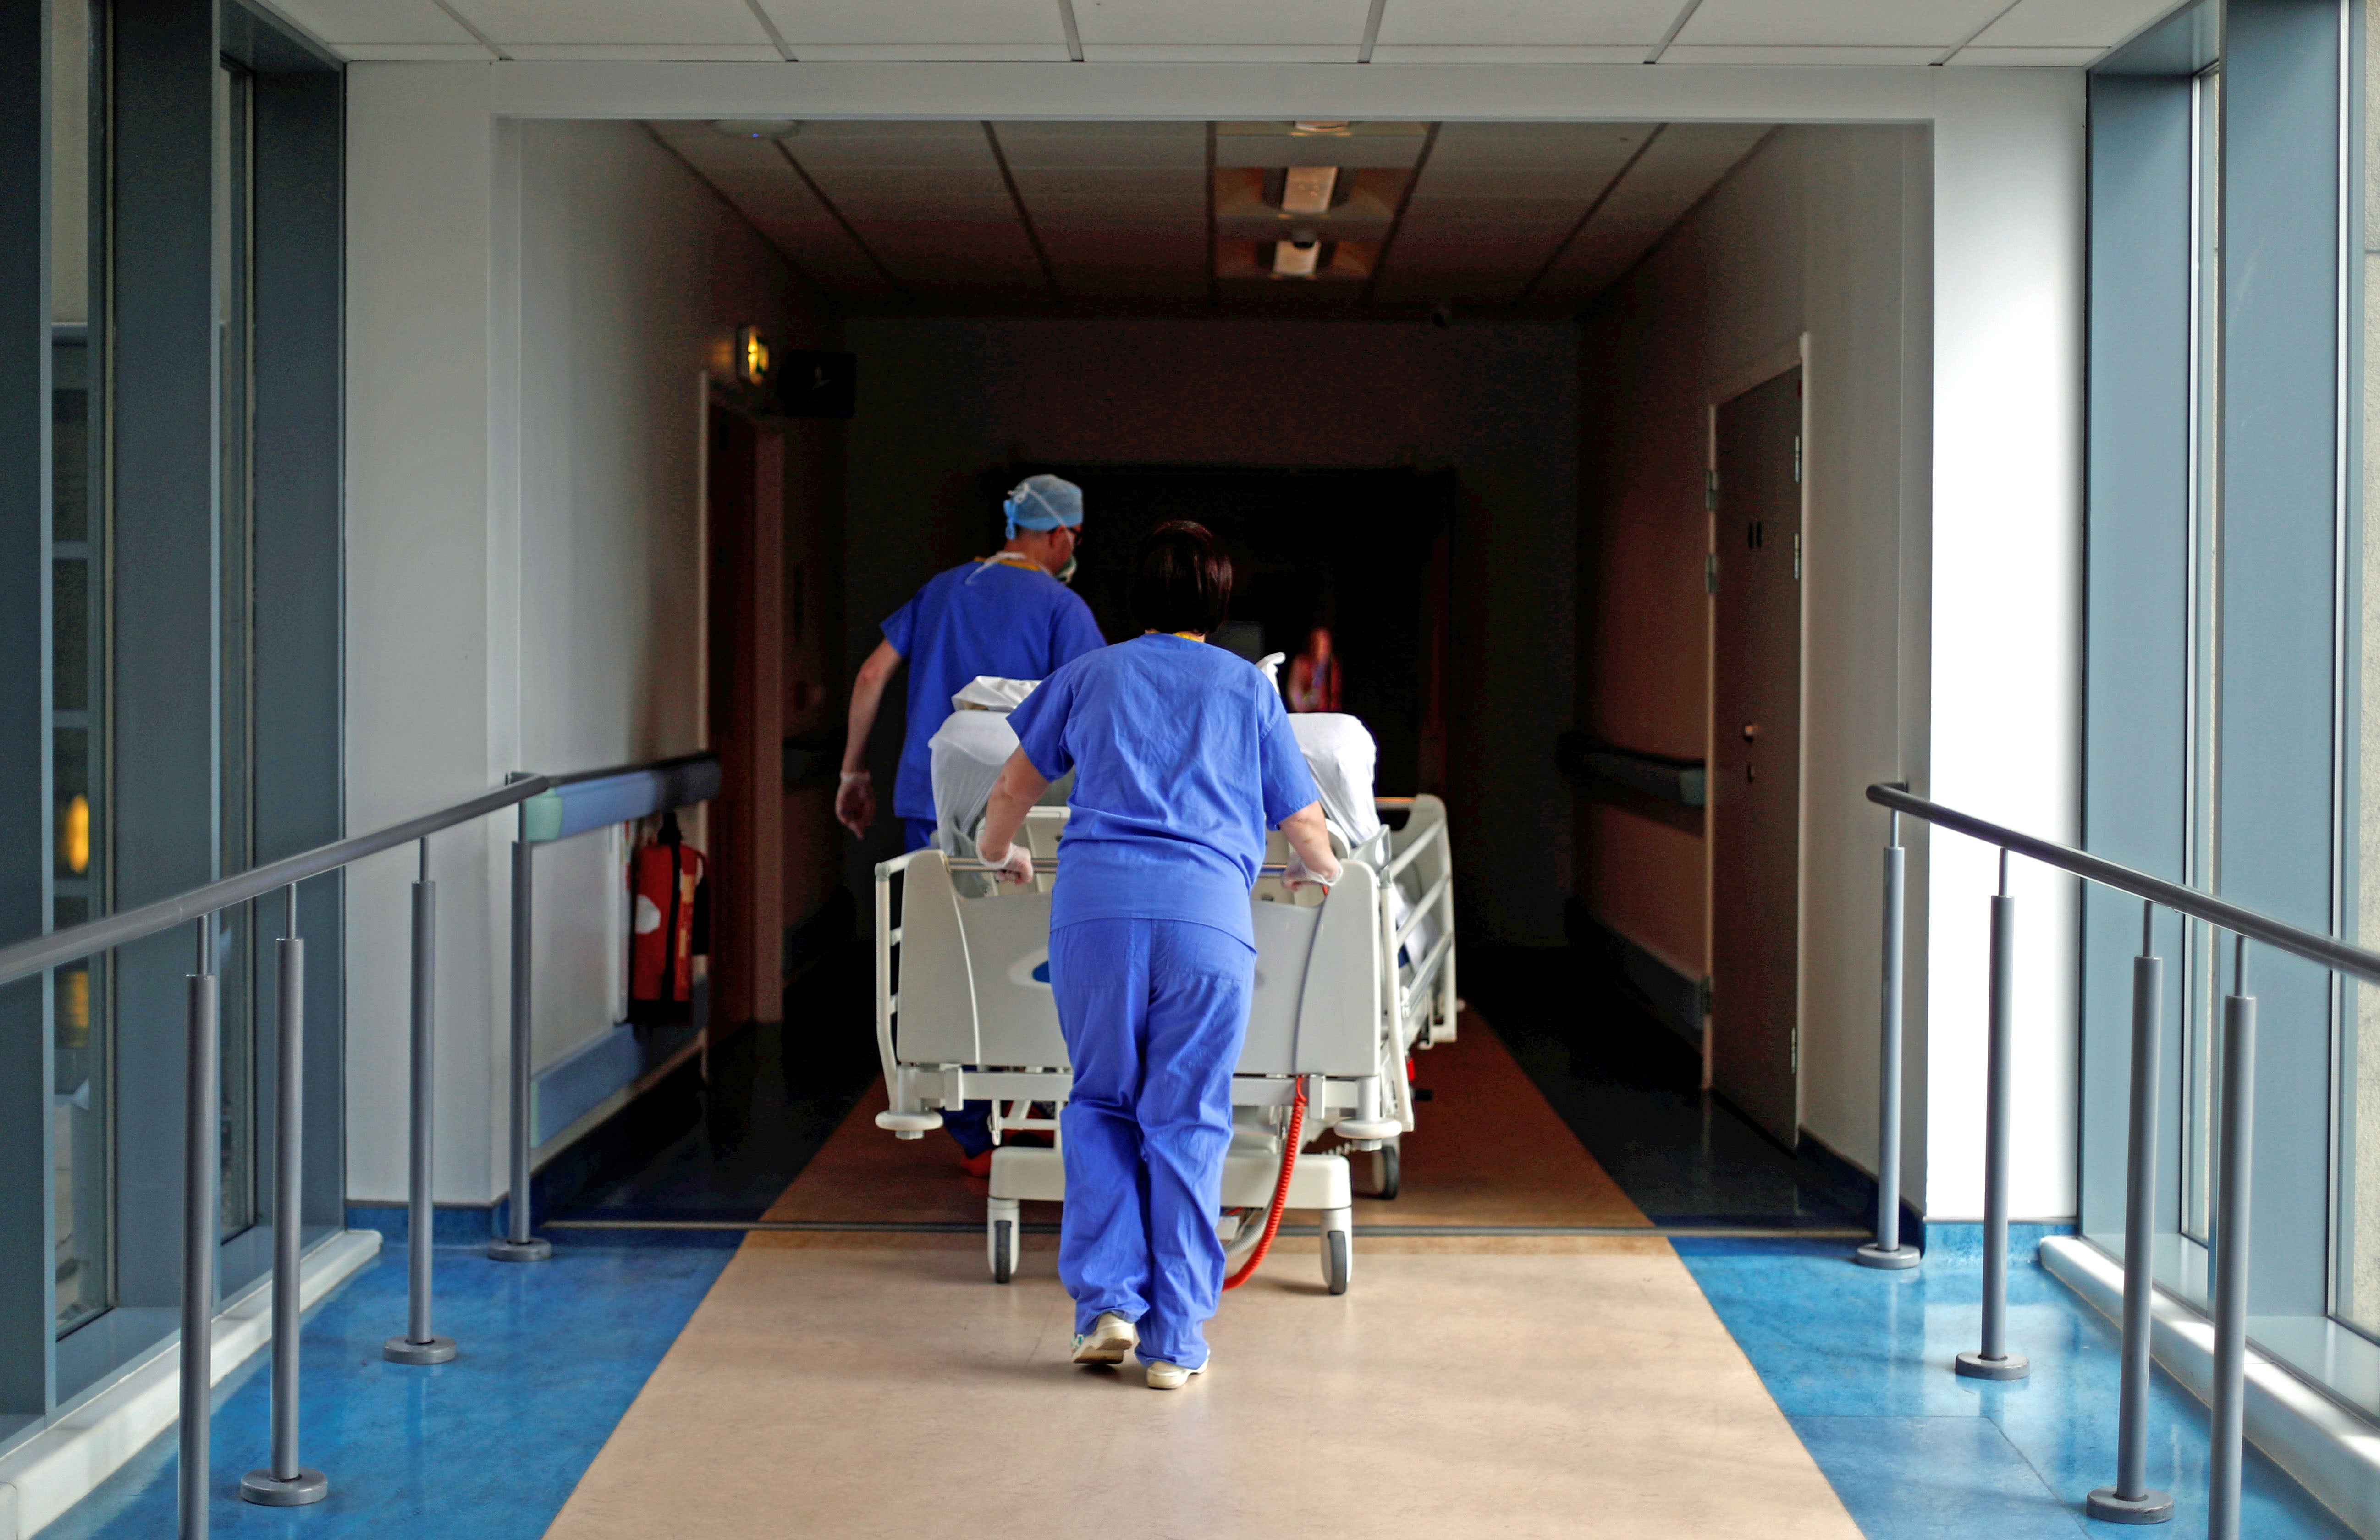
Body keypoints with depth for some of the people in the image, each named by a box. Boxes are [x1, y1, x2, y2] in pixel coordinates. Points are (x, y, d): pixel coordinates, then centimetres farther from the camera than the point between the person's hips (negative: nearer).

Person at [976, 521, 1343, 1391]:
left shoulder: (1090, 675, 21)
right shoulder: (1249, 689, 19)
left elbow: (1015, 785, 30)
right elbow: (1305, 828, 20)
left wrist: (1000, 853, 51)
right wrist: (1318, 871, 43)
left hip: (1096, 899, 1)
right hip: (1207, 909, -1)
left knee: (1101, 1105, 15)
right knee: (1187, 1123, 5)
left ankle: (1109, 1303, 6)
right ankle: (1175, 1341, 5)